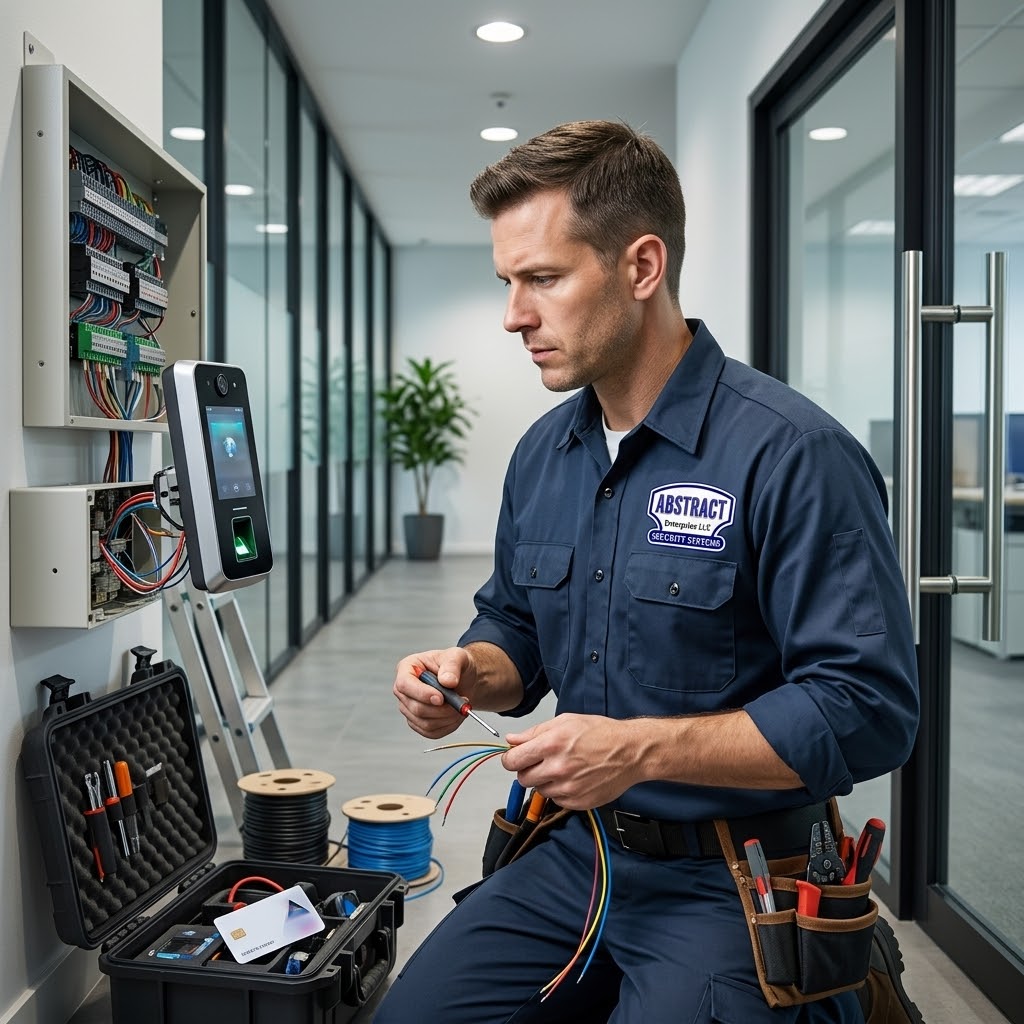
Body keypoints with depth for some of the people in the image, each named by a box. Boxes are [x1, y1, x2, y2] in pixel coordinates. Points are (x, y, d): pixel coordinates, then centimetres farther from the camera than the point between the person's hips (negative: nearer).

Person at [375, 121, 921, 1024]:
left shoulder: (792, 454, -19)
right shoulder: (542, 453, 5)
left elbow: (869, 710, -21)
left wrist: (642, 748, -25)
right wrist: (471, 675, -6)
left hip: (732, 882, -6)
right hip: (578, 852, 6)